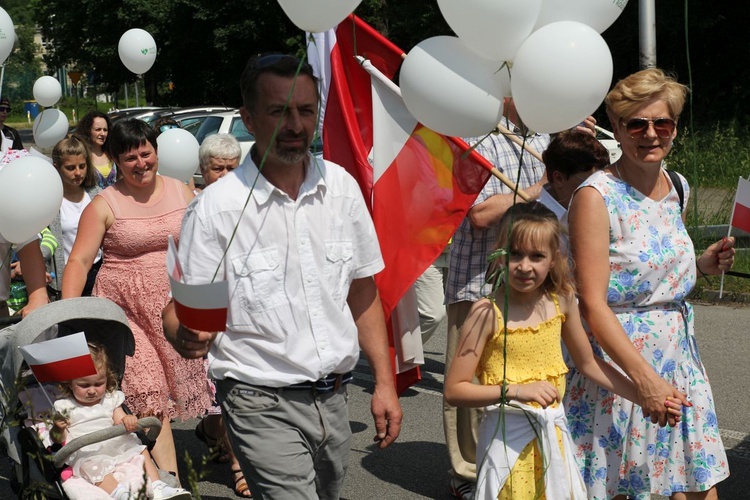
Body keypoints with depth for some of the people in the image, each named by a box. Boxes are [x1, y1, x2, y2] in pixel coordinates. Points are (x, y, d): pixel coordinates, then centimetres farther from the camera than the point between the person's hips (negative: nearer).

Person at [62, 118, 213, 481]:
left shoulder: (180, 191, 9)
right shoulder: (104, 204, -1)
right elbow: (79, 261, -4)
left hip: (176, 307, 4)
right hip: (126, 310, -3)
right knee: (149, 395, -12)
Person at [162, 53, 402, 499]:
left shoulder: (342, 186, 2)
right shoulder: (215, 208, -12)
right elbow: (178, 313, -9)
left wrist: (384, 381, 7)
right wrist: (187, 335, -32)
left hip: (334, 398, 5)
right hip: (264, 406, -5)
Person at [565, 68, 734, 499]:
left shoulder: (678, 188, 8)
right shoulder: (596, 196, -14)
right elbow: (593, 305, -20)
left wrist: (703, 265, 3)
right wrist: (645, 378, -27)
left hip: (679, 357, 6)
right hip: (616, 356, -6)